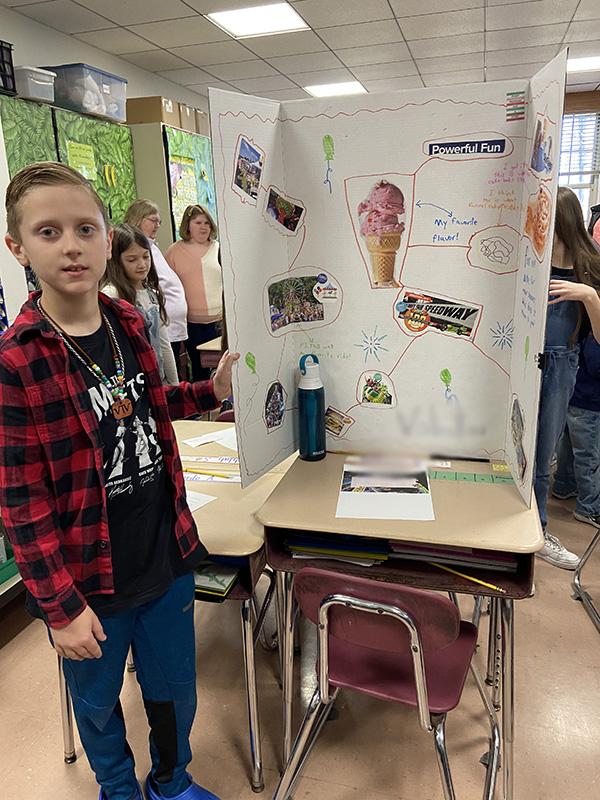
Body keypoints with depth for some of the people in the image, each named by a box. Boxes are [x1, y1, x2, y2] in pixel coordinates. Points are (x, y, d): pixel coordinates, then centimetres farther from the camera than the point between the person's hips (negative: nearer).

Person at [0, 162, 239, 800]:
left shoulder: (128, 324, -2)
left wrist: (211, 392, 3)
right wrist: (61, 606, -14)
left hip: (166, 557, 5)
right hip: (88, 580, -4)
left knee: (175, 691, 23)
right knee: (97, 704, 23)